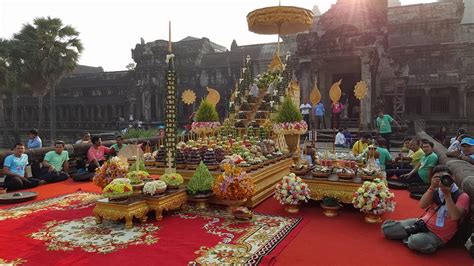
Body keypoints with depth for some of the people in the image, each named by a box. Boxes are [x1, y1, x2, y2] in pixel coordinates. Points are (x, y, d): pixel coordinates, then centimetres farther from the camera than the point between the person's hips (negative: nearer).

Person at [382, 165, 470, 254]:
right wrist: (432, 187, -18)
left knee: (415, 242, -39)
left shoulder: (462, 196, -8)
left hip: (437, 235, -5)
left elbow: (455, 217, -24)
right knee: (386, 227, -8)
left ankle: (412, 236, -6)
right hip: (423, 223, 5)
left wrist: (447, 195, -25)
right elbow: (422, 205, -9)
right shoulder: (436, 191, 6)